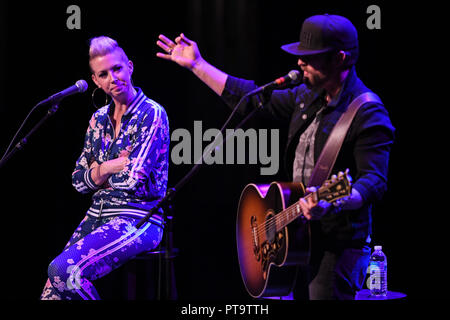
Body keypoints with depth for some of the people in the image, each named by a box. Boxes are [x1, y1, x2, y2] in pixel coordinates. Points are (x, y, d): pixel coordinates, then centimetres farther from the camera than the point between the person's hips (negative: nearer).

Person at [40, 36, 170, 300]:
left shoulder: (152, 114, -8)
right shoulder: (99, 119, 14)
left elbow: (133, 179, -18)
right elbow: (79, 181, 13)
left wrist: (101, 170, 0)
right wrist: (111, 167, -5)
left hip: (137, 219, -7)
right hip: (98, 217, 7)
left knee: (63, 270, -27)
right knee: (55, 284, -11)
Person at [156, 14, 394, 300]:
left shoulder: (369, 115, -17)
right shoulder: (308, 96, 10)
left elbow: (375, 182, -26)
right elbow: (254, 98, 20)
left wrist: (332, 204, -44)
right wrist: (196, 65, 21)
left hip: (338, 244, -8)